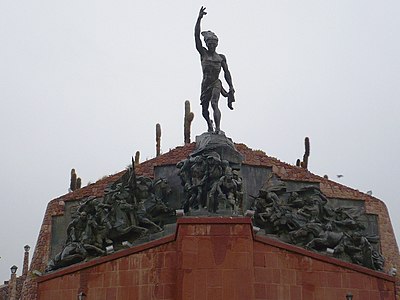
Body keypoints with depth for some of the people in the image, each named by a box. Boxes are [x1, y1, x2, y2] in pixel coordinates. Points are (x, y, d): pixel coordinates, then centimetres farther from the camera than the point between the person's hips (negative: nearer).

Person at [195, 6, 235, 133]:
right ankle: (210, 125, 38)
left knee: (214, 104, -26)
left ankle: (218, 128, -32)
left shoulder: (221, 58, 4)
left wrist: (231, 87, -2)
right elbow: (196, 36, -6)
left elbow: (227, 72, 7)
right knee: (204, 110, 9)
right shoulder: (203, 53, 2)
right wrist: (199, 18, -12)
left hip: (216, 84, -2)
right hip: (205, 85, 2)